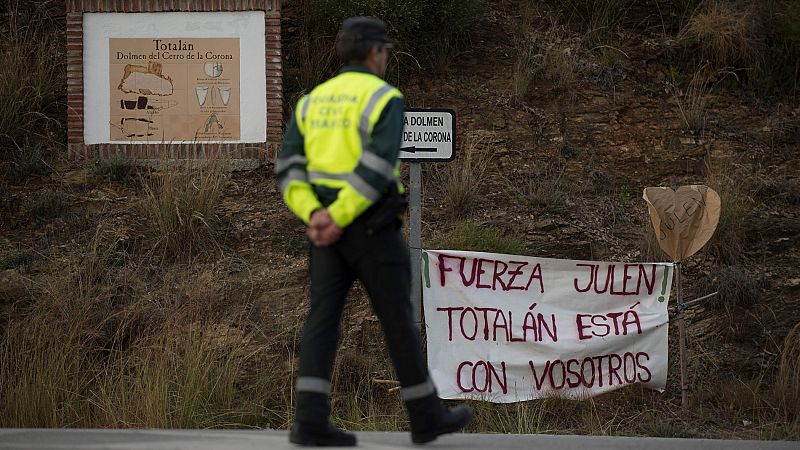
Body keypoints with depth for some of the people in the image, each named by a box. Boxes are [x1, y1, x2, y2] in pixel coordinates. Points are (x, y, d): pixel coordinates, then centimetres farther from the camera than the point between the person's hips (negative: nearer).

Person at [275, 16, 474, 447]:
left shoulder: (313, 101, 12)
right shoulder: (386, 99, -8)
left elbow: (288, 168, 3)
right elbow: (376, 169, -21)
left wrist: (314, 216, -10)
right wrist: (339, 220, -19)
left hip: (325, 225, 6)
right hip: (372, 226, -6)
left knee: (323, 318, 0)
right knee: (397, 317, 4)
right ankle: (426, 415, 14)